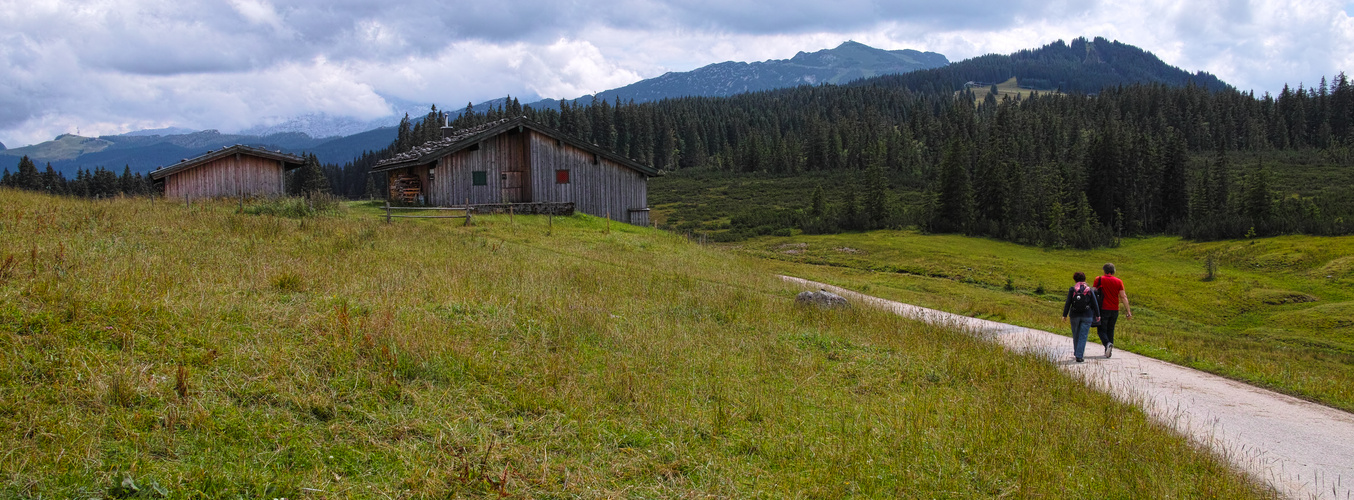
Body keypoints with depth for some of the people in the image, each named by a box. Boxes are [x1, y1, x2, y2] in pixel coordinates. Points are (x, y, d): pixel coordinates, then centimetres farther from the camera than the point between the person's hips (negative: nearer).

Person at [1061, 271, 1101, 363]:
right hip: (1087, 316, 0)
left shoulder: (1072, 289, -5)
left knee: (1076, 335, 18)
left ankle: (1077, 353, 31)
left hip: (1074, 315, 1)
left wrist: (1065, 315, 1)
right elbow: (1095, 303, -1)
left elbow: (1068, 303, -6)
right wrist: (1097, 315, 8)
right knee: (1083, 336, 1)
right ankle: (1079, 356, -7)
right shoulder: (1090, 290, -3)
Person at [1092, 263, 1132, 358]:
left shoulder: (1099, 280, -2)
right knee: (1110, 330, 15)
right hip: (1114, 310, 3)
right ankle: (1109, 351, 15)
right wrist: (1128, 311, 0)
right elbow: (1123, 297, -1)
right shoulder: (1119, 282, 2)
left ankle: (1107, 343, -26)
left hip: (1103, 309, -3)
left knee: (1101, 330, 2)